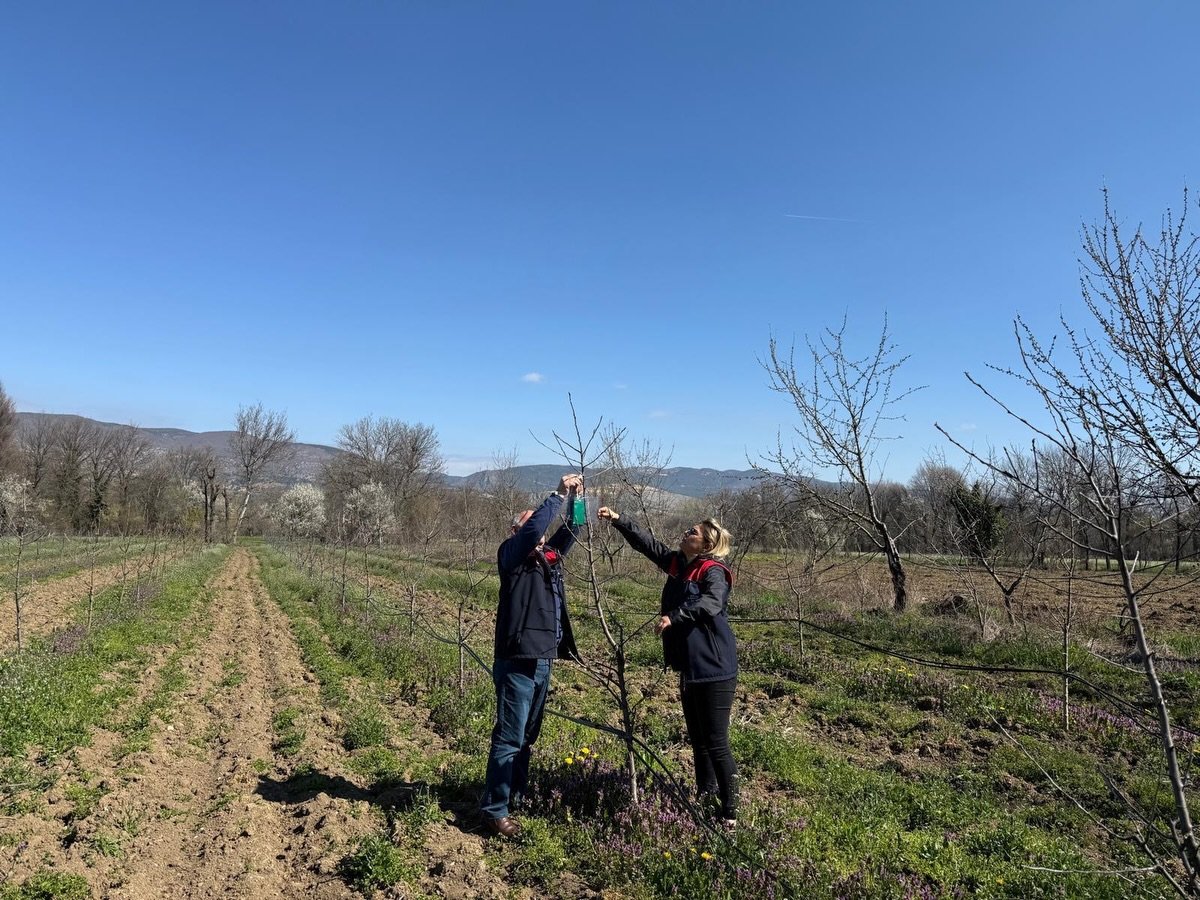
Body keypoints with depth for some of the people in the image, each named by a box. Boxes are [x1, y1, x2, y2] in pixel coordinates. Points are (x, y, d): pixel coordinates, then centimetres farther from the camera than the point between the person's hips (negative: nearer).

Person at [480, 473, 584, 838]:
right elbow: (533, 527, -22)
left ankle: (515, 796, 32)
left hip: (542, 662, 8)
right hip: (518, 663, -8)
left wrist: (577, 503, 3)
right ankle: (494, 809, 7)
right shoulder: (512, 554, -6)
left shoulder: (546, 558, 14)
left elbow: (566, 534, 17)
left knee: (527, 737, 18)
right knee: (509, 738, -3)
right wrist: (559, 494, -16)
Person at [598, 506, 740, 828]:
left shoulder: (713, 572, -17)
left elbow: (711, 603, -36)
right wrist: (618, 520, 4)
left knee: (716, 742, -3)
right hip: (689, 666, 9)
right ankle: (705, 795, 38)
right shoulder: (678, 564, 7)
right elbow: (646, 543, 11)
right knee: (697, 738, 21)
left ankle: (729, 812, 9)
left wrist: (673, 616, -45)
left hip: (714, 669, -9)